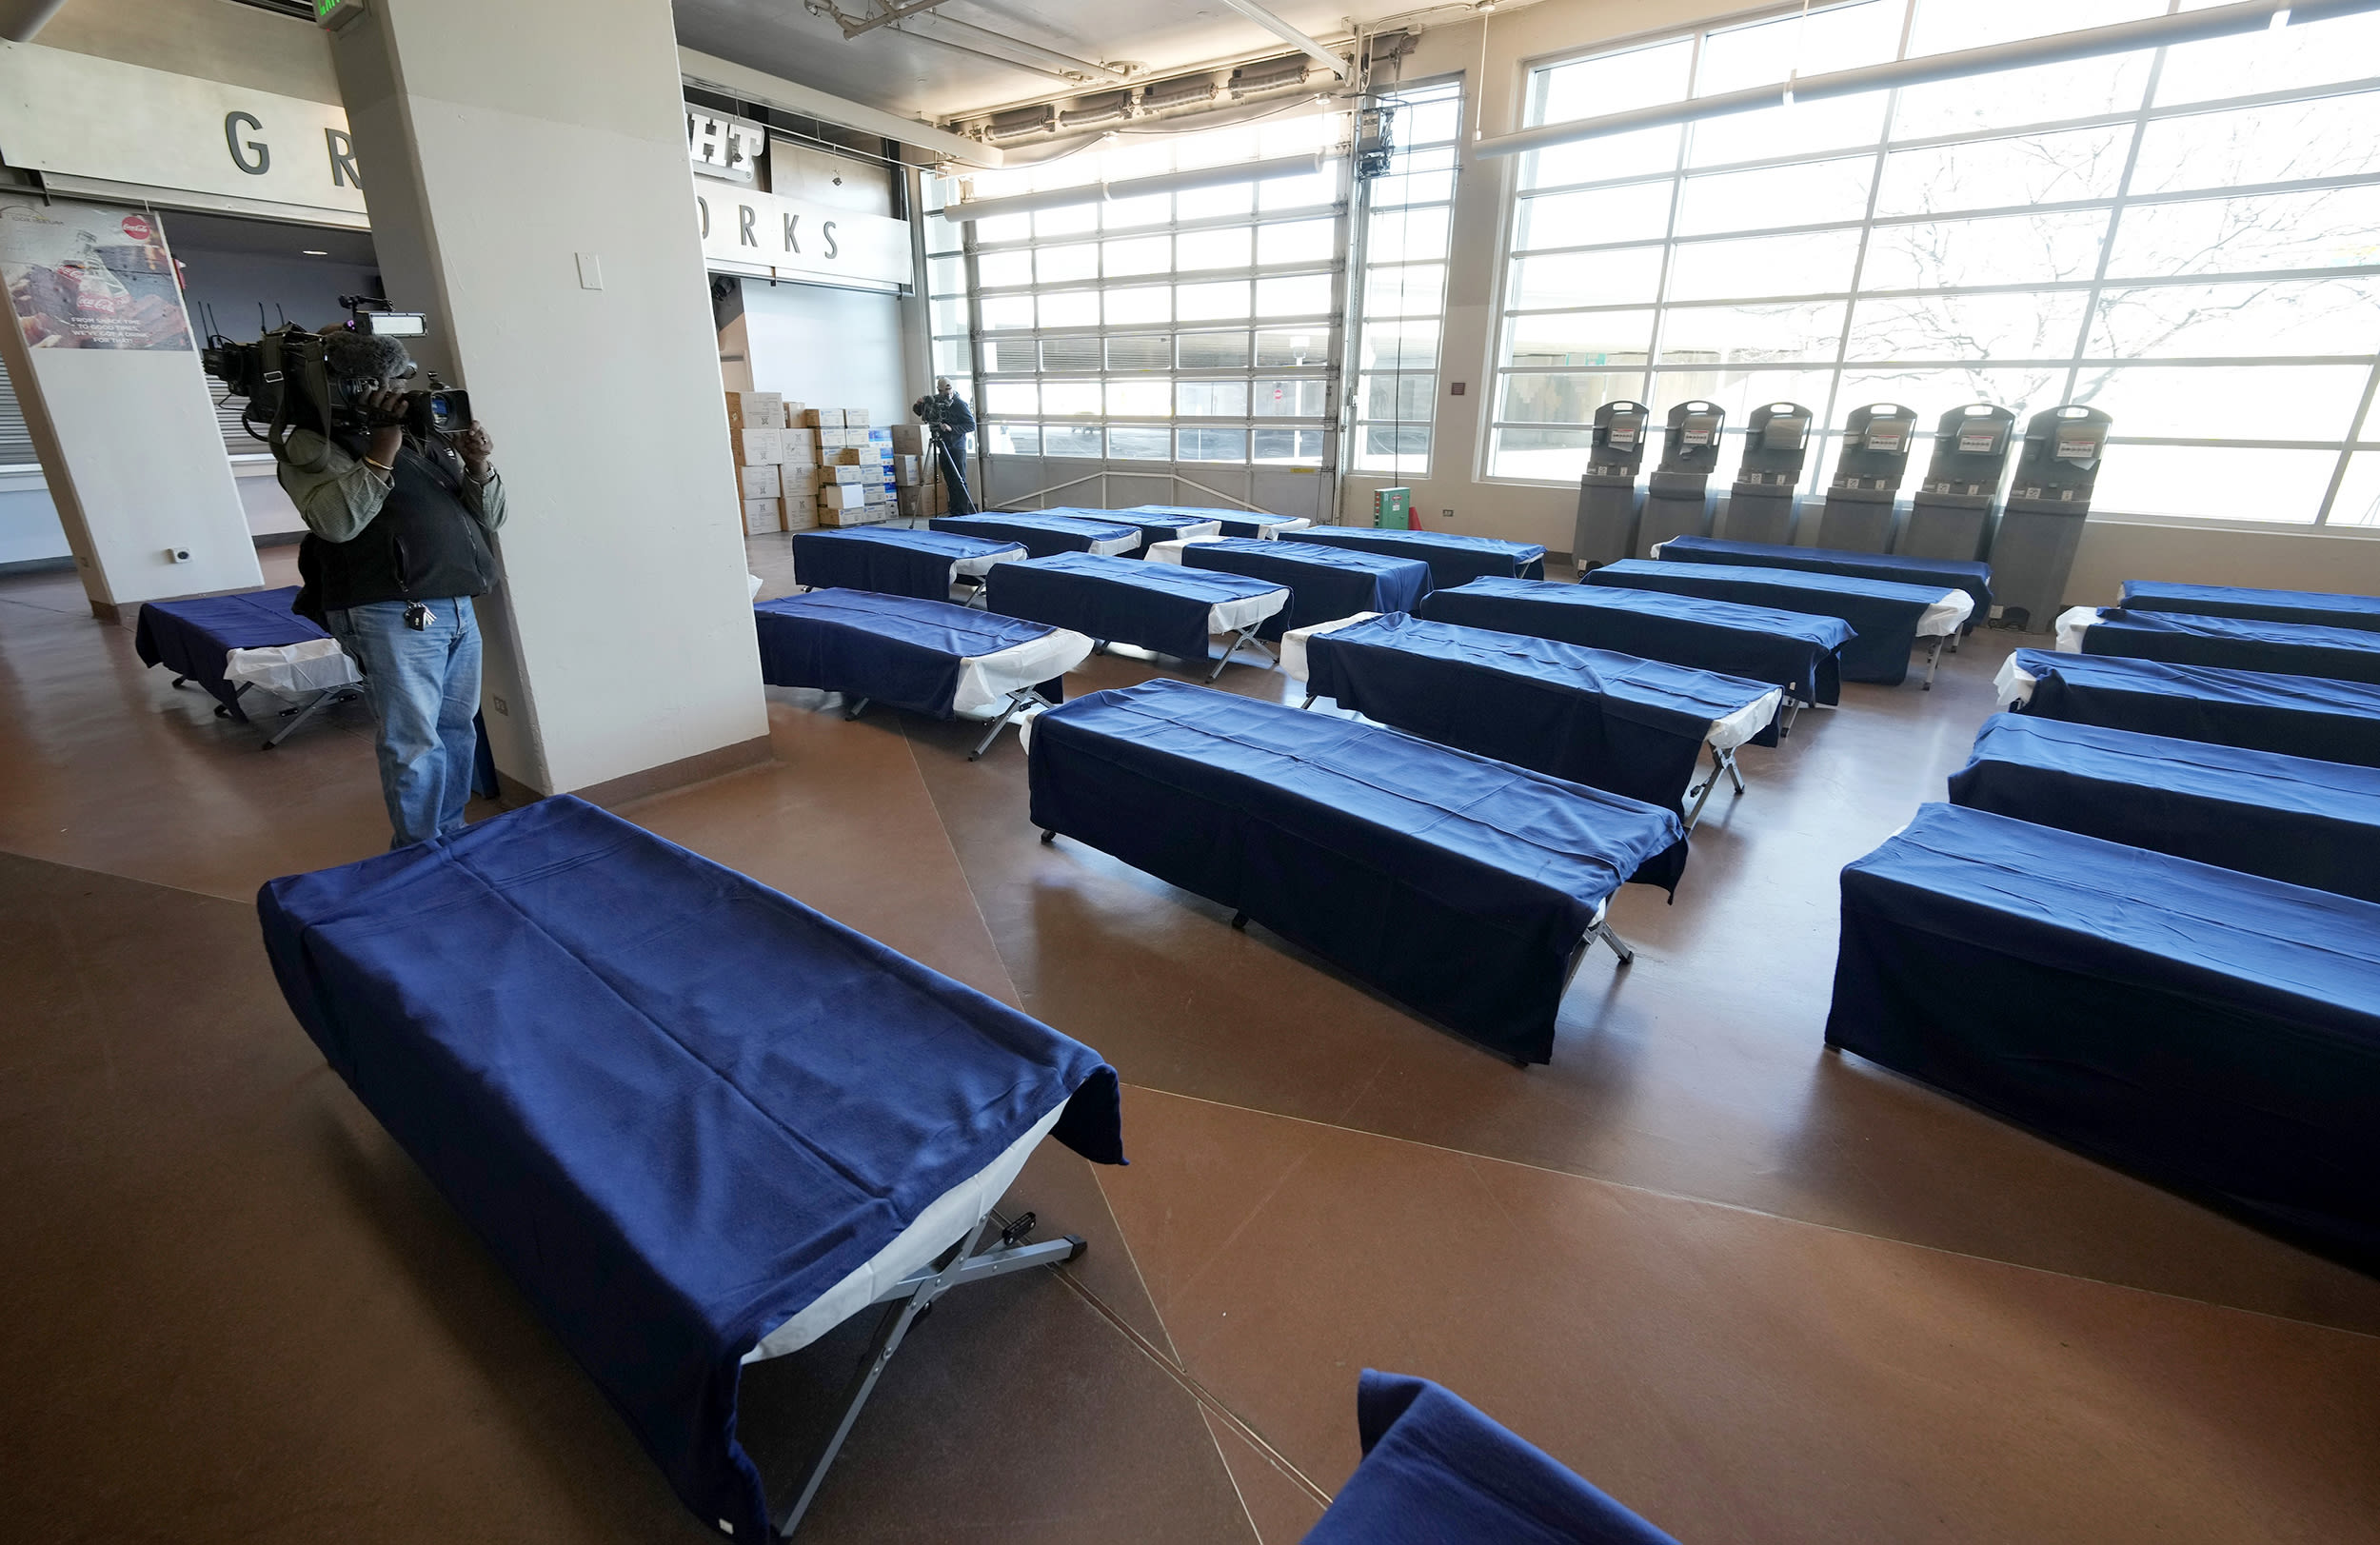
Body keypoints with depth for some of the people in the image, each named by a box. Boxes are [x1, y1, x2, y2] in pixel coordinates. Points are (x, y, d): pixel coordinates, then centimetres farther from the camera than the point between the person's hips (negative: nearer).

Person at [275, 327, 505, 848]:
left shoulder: (426, 434, 16)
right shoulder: (311, 446, 0)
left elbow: (488, 517, 15)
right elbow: (337, 521, -18)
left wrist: (479, 468, -3)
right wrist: (381, 453, -17)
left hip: (459, 609, 6)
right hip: (392, 616, -6)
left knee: (458, 732, 12)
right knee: (415, 744, -5)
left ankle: (452, 840, 26)